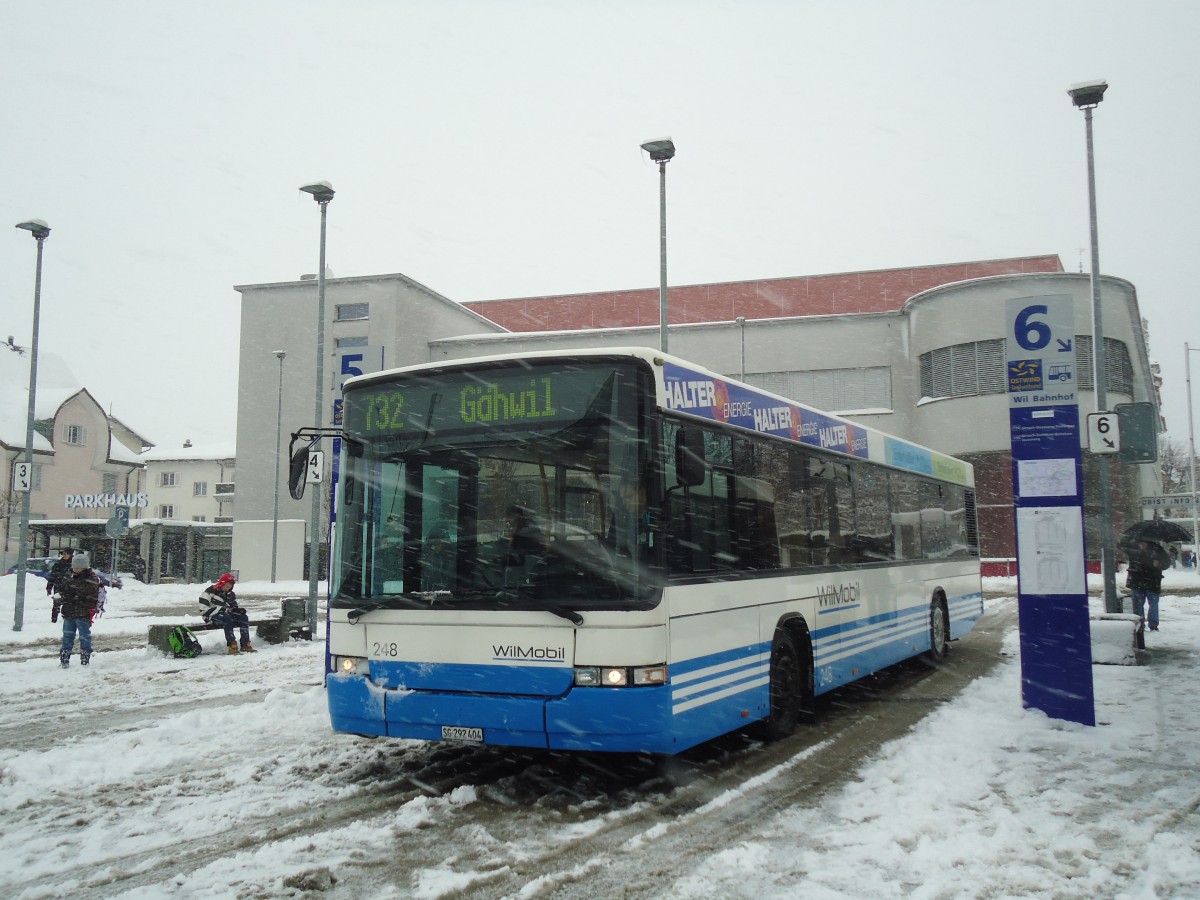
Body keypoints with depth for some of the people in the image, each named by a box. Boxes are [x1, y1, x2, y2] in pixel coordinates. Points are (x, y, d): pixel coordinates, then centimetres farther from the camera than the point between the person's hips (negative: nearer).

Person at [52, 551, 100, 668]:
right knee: (67, 636, 9)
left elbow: (93, 599, -9)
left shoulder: (92, 579, -5)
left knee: (85, 637, 1)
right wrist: (55, 610, 14)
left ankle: (85, 658, 12)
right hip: (68, 615, 5)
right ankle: (64, 659, 16)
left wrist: (91, 615, -14)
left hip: (83, 616, -5)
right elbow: (59, 595, 16)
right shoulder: (69, 578, 10)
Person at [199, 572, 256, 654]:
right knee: (227, 618, -35)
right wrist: (224, 610, -20)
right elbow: (203, 610, -19)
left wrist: (239, 610, -11)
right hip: (211, 617, -7)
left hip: (226, 615, 7)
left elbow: (234, 608, 17)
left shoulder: (231, 595, 12)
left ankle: (245, 645, -19)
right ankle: (231, 647, -38)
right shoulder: (210, 591, -11)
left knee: (244, 617, -13)